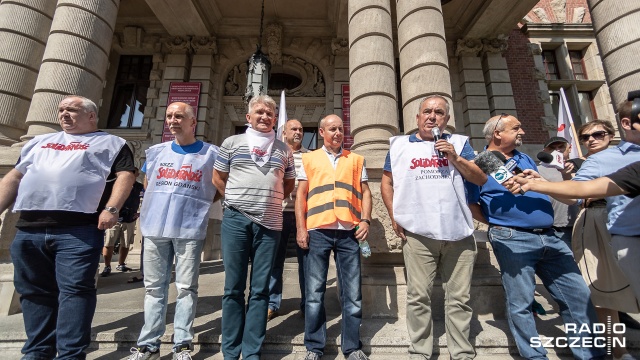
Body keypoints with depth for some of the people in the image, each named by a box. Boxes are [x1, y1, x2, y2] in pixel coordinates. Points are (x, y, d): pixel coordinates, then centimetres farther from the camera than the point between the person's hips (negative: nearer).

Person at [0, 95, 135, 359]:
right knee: (34, 292, 12)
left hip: (78, 231, -6)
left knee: (75, 289, -7)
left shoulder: (111, 143, 9)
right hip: (28, 230, 6)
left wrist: (111, 208, -18)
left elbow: (125, 175, -5)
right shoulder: (40, 141, 26)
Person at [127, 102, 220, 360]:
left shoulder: (210, 153, 1)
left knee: (186, 288, 3)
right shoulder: (156, 152, 13)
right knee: (154, 288, 11)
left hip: (190, 230, -3)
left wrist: (195, 203, 0)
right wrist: (160, 204, 9)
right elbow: (147, 186, 23)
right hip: (155, 228, 4)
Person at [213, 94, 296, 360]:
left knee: (260, 289, 6)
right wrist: (237, 200, 9)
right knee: (234, 287, 6)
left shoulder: (284, 149, 12)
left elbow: (289, 183, 18)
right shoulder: (232, 143, 8)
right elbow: (218, 178, 13)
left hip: (270, 224, 1)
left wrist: (269, 199, 10)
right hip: (236, 220, -1)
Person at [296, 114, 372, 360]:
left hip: (349, 232, 1)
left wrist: (365, 220, -2)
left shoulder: (356, 160, 15)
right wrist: (300, 228, -1)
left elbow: (365, 192, 13)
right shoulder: (309, 159, 13)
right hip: (317, 231, 0)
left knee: (352, 292, 6)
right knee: (314, 291, 5)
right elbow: (301, 195, 8)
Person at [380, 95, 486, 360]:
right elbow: (386, 182, 11)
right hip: (418, 234, -1)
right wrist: (394, 217, 1)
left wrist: (455, 158, -8)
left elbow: (481, 179, 7)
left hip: (459, 233, 2)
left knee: (459, 298, 10)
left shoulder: (458, 143, 12)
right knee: (418, 297, 5)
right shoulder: (400, 145, 10)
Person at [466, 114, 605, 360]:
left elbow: (542, 190, 25)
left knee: (578, 296, 11)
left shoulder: (525, 159, 17)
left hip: (549, 237, 7)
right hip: (513, 240, -7)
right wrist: (502, 223, -3)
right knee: (521, 304, 3)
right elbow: (471, 204, -5)